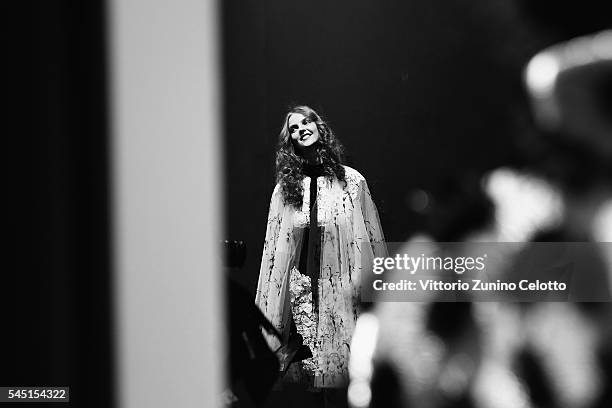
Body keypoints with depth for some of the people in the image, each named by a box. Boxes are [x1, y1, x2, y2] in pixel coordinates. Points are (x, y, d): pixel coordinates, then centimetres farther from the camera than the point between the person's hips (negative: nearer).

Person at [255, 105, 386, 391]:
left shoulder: (351, 180, 4)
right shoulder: (285, 187, 10)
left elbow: (372, 239, 3)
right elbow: (274, 249, 11)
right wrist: (267, 310, 7)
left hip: (344, 289, -1)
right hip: (301, 285, 1)